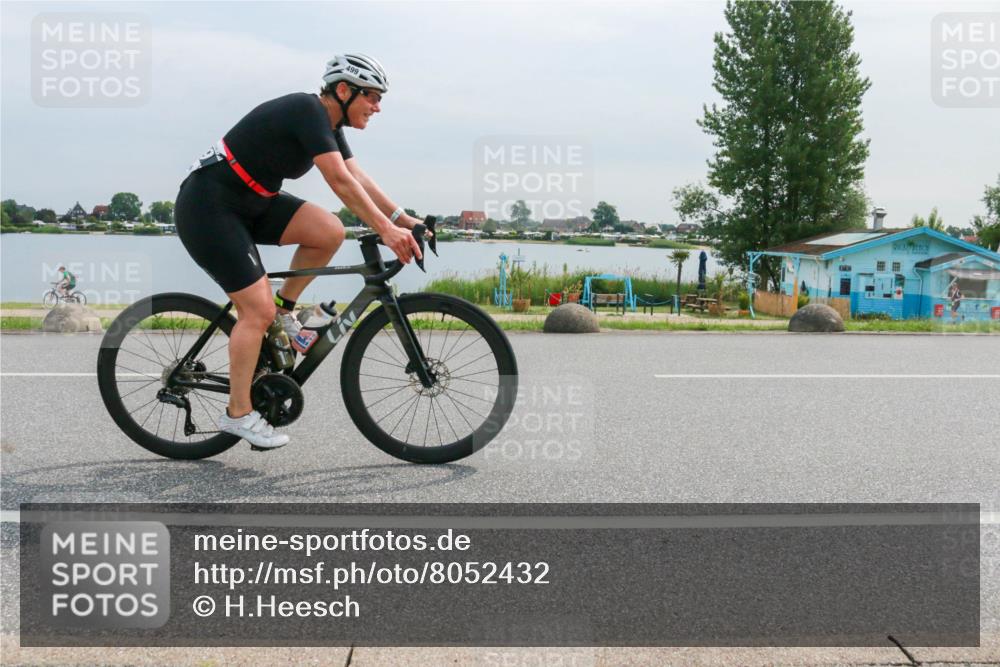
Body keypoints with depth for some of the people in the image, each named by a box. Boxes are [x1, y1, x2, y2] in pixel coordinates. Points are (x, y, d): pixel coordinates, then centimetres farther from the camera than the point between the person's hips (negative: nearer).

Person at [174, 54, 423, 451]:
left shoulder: (328, 125, 8)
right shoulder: (309, 111, -20)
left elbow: (360, 180, 8)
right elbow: (341, 182, -27)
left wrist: (404, 220, 0)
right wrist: (386, 230, -29)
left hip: (249, 204, 9)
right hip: (207, 206, -9)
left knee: (330, 232, -10)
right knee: (258, 310, -12)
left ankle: (284, 310, 8)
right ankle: (238, 415, 0)